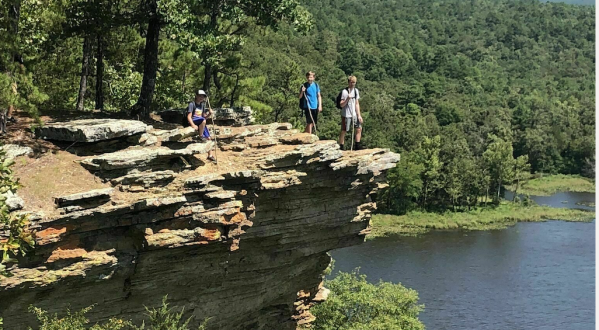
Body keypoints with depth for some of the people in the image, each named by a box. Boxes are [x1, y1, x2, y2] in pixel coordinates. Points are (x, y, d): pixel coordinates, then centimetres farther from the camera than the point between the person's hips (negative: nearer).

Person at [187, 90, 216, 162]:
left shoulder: (202, 105, 15)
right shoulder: (192, 104, -6)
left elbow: (204, 117, 16)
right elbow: (189, 117, -14)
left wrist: (209, 114, -5)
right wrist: (193, 125, -29)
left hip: (201, 123, 7)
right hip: (193, 121, -7)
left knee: (208, 138, -2)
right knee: (203, 120, -37)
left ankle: (210, 155, 7)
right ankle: (201, 136, -20)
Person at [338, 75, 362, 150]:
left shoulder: (356, 91, 7)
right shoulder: (344, 91, -11)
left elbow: (357, 104, 10)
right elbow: (341, 105, -12)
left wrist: (359, 115, 6)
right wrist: (347, 99, -29)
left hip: (354, 114, 6)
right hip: (346, 115, -6)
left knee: (359, 128, 1)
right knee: (343, 131, 1)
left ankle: (357, 146, 9)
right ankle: (341, 147, 11)